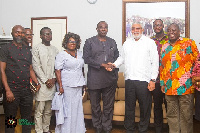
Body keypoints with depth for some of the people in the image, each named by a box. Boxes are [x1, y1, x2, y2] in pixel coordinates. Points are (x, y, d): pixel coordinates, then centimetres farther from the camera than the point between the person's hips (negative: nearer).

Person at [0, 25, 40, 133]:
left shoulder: (27, 50, 15)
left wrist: (37, 82, 2)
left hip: (27, 90, 5)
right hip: (12, 90, -4)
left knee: (27, 119, 11)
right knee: (10, 120, 4)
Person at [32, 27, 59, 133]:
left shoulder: (55, 50, 13)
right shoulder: (36, 49, -1)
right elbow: (36, 66, -7)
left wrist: (53, 79, -3)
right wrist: (46, 80, -10)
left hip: (52, 84, 5)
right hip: (41, 83, -4)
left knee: (48, 110, 12)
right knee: (39, 110, -2)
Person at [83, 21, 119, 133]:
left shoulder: (112, 42, 16)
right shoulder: (90, 42, 5)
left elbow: (117, 57, 19)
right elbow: (86, 58, -5)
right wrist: (102, 64, -13)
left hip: (110, 80, 2)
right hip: (94, 79, -2)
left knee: (109, 106, 5)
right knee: (95, 106, 7)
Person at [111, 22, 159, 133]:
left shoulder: (150, 42, 2)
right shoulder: (127, 43, 15)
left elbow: (155, 62, -1)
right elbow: (122, 57, 25)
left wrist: (153, 80, -7)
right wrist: (115, 64, 4)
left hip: (144, 80, -3)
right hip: (129, 79, 4)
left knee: (145, 107, 4)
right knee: (129, 107, 10)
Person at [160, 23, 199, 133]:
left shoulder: (189, 43, 3)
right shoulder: (165, 47, 14)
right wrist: (162, 83, 11)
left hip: (186, 87, -4)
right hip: (169, 87, 4)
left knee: (186, 115, 2)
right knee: (172, 115, 11)